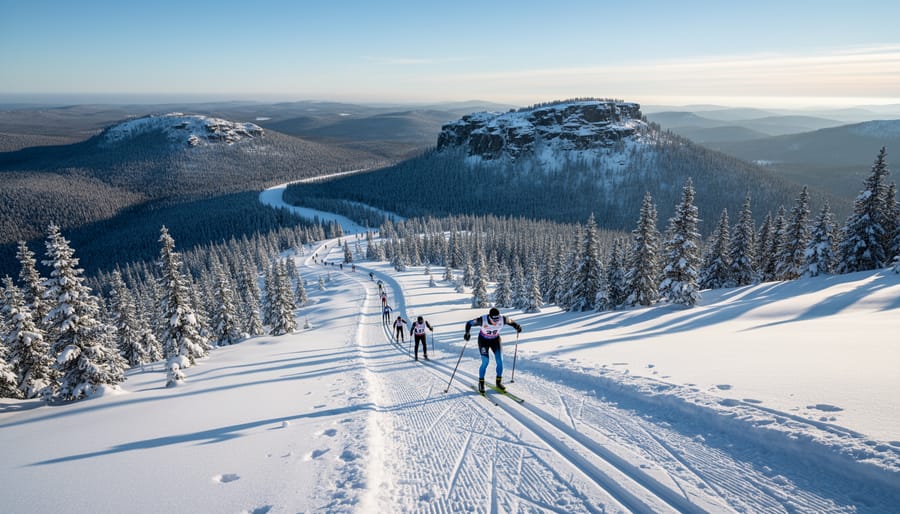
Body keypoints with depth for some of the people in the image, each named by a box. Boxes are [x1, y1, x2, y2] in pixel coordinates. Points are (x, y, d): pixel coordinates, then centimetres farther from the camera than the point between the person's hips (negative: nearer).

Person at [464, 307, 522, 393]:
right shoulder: (482, 320, -31)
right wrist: (467, 333, -35)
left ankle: (499, 382, 11)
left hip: (495, 340, 3)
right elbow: (469, 323, -19)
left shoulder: (503, 319, -25)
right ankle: (481, 383, 5)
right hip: (483, 340, -3)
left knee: (500, 361, -8)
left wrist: (517, 326, -24)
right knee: (485, 362, -14)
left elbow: (510, 322, -4)